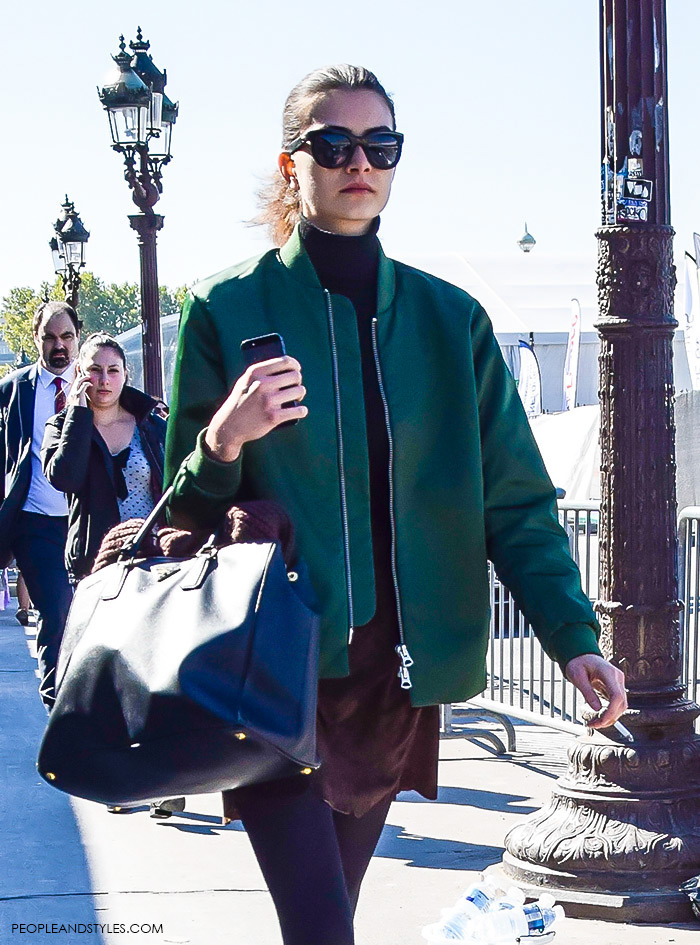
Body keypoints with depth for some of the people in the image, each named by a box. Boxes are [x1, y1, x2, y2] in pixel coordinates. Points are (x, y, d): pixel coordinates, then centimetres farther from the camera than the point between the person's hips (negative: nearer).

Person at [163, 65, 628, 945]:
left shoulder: (450, 318, 8)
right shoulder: (230, 308, 1)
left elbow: (514, 498, 5)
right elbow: (186, 508, 5)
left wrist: (572, 635, -8)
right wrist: (222, 442, -18)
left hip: (400, 669, 3)